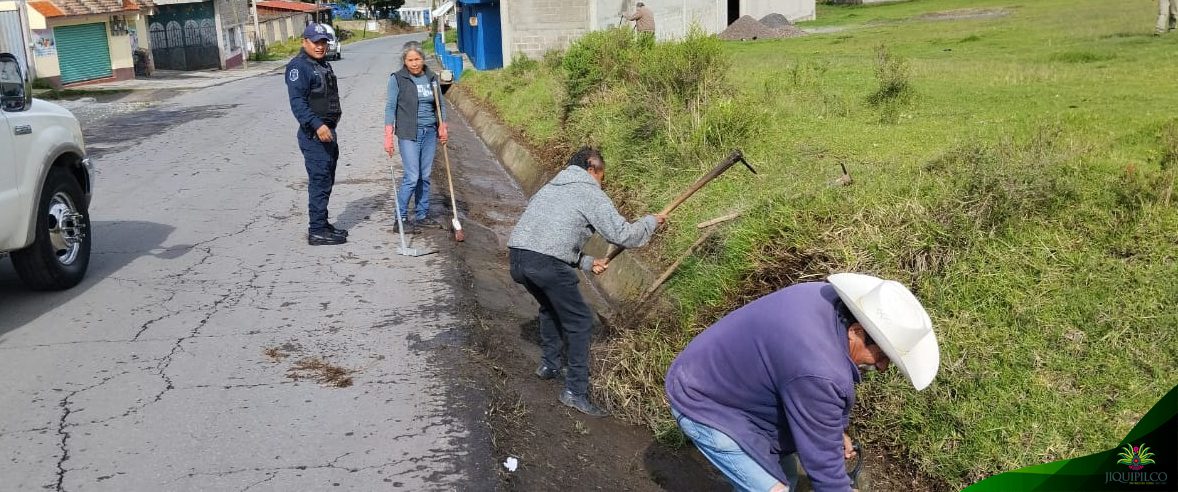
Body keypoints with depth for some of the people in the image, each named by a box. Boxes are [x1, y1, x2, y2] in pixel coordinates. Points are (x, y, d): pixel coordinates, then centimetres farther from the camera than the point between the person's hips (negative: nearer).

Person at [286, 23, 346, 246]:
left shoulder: (324, 65, 18)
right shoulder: (299, 66, -13)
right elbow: (297, 102, -23)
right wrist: (317, 125, -32)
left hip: (328, 132, 10)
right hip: (314, 135, -10)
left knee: (326, 181, 15)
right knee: (319, 181, -9)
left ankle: (321, 225, 25)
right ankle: (317, 231, -4)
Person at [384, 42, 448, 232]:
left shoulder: (431, 77, 8)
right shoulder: (397, 79, -4)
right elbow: (390, 107, -5)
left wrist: (442, 126, 8)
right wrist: (389, 136, -10)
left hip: (430, 132, 5)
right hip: (408, 133, -4)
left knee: (425, 176, 8)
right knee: (412, 177, -9)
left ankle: (422, 216, 17)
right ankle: (401, 216, 4)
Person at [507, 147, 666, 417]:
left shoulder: (551, 187, 29)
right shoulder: (591, 194, 5)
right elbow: (623, 235, -2)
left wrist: (587, 263, 23)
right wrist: (651, 221, 17)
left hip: (517, 255, 8)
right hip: (547, 263, -8)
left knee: (551, 307, 33)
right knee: (580, 322, 6)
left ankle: (549, 365, 41)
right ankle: (575, 391, 6)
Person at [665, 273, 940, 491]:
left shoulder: (829, 298, -11)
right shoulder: (818, 373, -38)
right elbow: (823, 464, -26)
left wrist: (834, 431, 14)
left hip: (726, 378, 9)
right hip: (705, 405, -9)